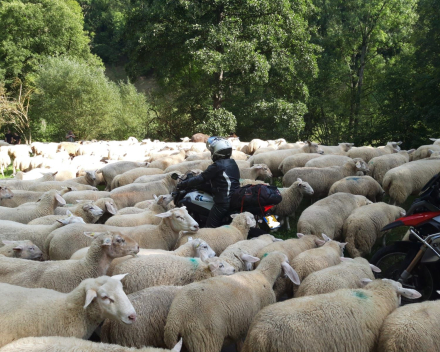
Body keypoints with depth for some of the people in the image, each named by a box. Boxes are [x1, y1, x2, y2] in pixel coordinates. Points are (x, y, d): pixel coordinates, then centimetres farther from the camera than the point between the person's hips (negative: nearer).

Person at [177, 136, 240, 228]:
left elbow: (201, 178, -12)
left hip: (223, 202, -9)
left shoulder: (217, 166, -14)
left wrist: (184, 184, -4)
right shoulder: (233, 163, 10)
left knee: (210, 228, -7)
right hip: (236, 199, 9)